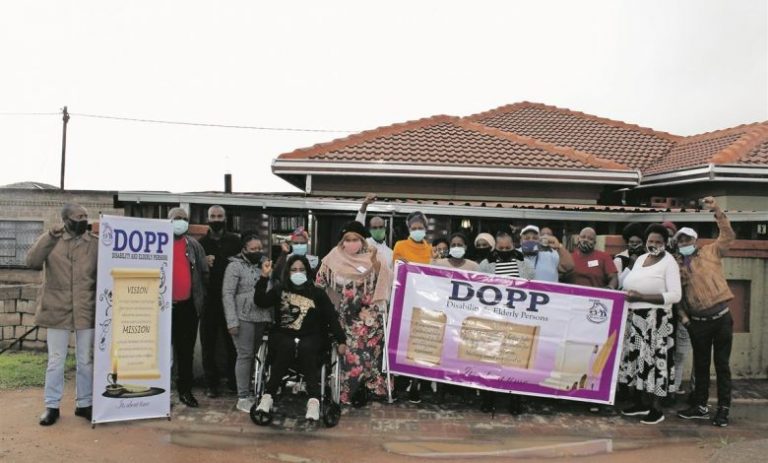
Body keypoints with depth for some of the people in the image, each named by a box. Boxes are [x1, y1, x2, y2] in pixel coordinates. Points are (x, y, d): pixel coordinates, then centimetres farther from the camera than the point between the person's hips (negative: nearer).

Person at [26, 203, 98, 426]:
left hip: (86, 311, 1)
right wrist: (50, 237, -21)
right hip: (57, 310, -1)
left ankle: (84, 403, 21)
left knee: (86, 360, 9)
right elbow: (32, 262, -13)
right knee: (55, 361, 7)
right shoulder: (50, 240, 1)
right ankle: (52, 406, 19)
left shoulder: (95, 243, 1)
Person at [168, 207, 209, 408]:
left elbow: (204, 272, 9)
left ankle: (185, 389, 18)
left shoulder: (194, 245, 8)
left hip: (189, 305, 2)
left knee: (187, 349, 9)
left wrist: (203, 297, 4)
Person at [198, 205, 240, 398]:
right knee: (208, 342, 4)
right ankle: (211, 383, 13)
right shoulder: (201, 243, 9)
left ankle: (234, 380, 17)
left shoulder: (235, 241, 7)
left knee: (232, 341, 5)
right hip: (209, 300, 1)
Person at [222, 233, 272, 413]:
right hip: (244, 317, -5)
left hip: (262, 317, 5)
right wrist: (232, 321, -13)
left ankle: (249, 393, 20)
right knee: (245, 355, -4)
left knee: (255, 355, 9)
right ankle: (242, 398, 4)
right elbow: (227, 294, -7)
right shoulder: (235, 266, -3)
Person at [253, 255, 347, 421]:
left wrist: (341, 340, -5)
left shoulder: (317, 293, 9)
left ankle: (314, 400, -39)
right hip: (283, 336, 0)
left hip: (311, 337, 0)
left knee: (306, 349, -33)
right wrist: (264, 277, -14)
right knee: (287, 347, -33)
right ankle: (268, 395, -30)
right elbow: (260, 302, -5)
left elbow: (332, 317, 5)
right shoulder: (279, 290, 11)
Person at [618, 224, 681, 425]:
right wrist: (629, 295, -1)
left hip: (656, 320, -7)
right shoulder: (640, 258, 13)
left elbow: (675, 295, -16)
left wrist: (641, 297, -19)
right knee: (637, 358, 10)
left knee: (655, 360, -5)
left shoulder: (669, 262, -8)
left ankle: (656, 409, 4)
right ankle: (641, 402, 22)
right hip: (636, 318, 7)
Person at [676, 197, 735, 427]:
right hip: (697, 321, 3)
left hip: (721, 317, -2)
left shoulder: (710, 252, 4)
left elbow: (728, 235, -9)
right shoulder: (677, 265, 8)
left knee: (722, 364, 4)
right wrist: (683, 315, -5)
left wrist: (717, 211, -16)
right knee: (700, 364, 12)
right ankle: (700, 406, 23)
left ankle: (723, 408, 14)